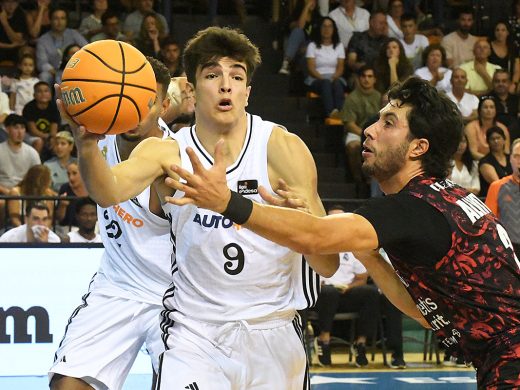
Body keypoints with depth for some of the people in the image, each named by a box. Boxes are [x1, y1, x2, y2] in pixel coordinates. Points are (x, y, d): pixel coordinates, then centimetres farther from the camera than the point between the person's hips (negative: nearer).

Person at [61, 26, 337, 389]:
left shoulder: (282, 148, -9)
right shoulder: (168, 152, -5)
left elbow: (328, 266, -10)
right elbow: (109, 192, -27)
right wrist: (87, 145, -48)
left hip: (274, 333, 0)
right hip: (196, 336, 0)